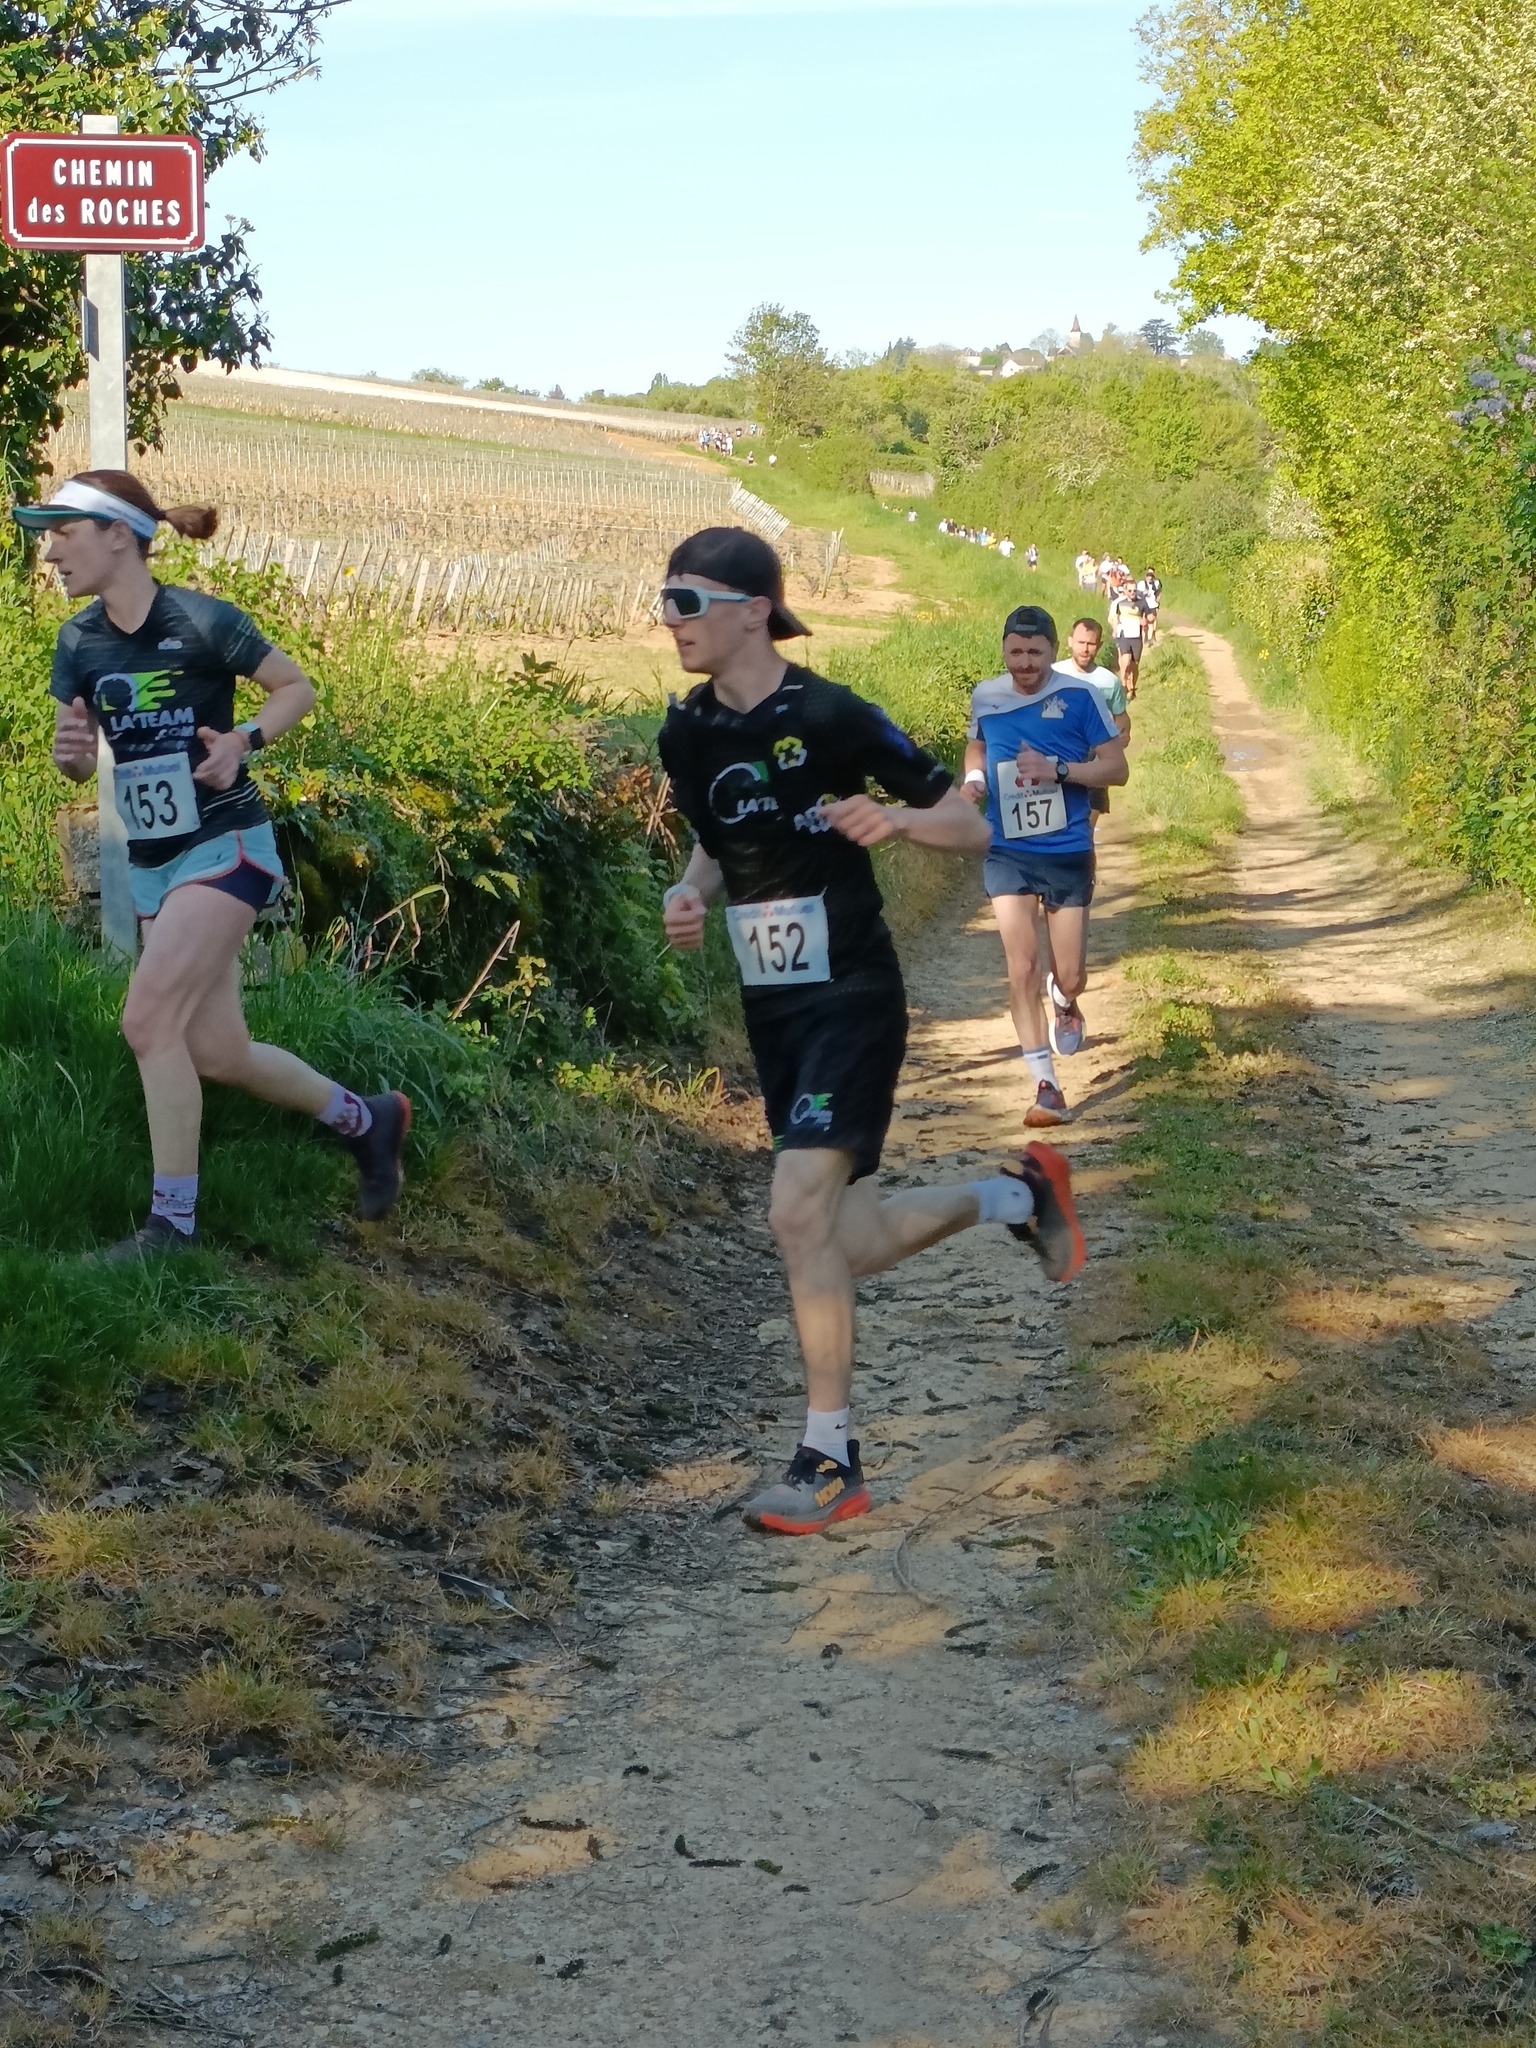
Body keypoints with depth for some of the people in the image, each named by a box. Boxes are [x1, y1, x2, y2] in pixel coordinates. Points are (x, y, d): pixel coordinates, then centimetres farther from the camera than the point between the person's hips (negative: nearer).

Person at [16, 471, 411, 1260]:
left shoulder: (202, 621, -15)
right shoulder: (79, 641, 1)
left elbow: (298, 687, -3)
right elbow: (77, 763, 8)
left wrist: (244, 740, -20)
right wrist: (69, 748, -15)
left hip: (226, 847, -7)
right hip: (151, 863, 7)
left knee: (149, 1020, -18)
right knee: (219, 1054, 9)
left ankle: (172, 1223, -6)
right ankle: (369, 1119, 31)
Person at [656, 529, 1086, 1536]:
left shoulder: (831, 716, -14)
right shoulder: (686, 732, 5)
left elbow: (972, 828, -8)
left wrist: (895, 819, -28)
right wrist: (690, 895, -1)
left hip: (853, 998, -7)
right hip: (771, 1007, 7)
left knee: (798, 1214, -18)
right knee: (845, 1247, 9)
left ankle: (829, 1461, -5)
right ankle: (1017, 1194, 35)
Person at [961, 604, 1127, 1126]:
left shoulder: (1080, 698, -8)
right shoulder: (984, 697, 1)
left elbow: (1116, 768, -5)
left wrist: (1057, 769, -21)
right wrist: (973, 779, -1)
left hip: (1068, 854, -1)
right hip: (1008, 854, 1)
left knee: (1070, 979, 4)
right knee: (1022, 969, -10)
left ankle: (1064, 1002, 44)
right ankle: (1045, 1086, -2)